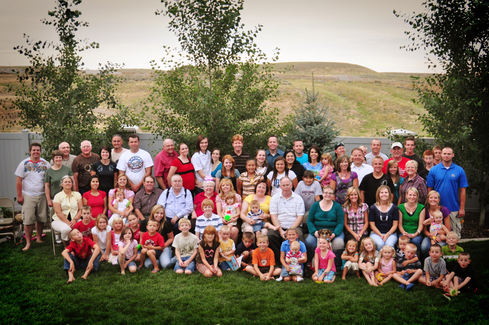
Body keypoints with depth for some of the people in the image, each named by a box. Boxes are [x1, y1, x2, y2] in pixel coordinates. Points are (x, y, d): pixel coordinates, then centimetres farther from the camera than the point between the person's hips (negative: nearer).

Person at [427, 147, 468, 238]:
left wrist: (462, 208, -2)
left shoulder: (459, 170, 2)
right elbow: (429, 189, 2)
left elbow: (462, 190, 2)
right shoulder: (434, 170, 2)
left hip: (454, 209, 0)